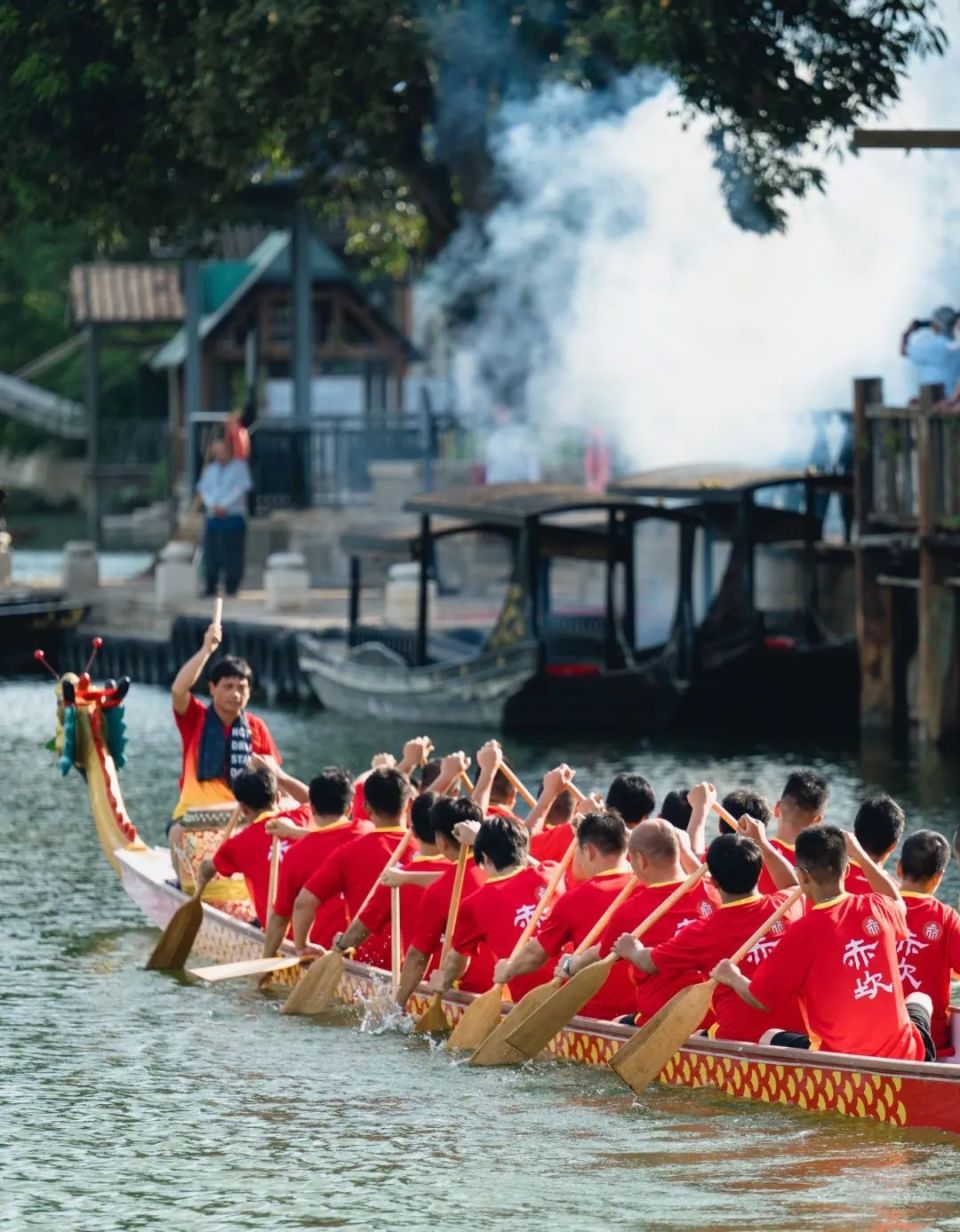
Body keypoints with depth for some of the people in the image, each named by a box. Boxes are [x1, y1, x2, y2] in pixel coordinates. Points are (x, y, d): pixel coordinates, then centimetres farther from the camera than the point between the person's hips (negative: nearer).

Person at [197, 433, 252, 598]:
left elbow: (242, 488, -9)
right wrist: (212, 505, -11)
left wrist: (224, 505, -15)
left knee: (233, 557, -5)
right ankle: (210, 588, 10)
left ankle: (231, 588, 2)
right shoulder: (210, 469, 15)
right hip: (213, 518, 4)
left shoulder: (239, 467, 1)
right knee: (211, 554, 2)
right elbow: (203, 488, 8)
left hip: (233, 518, -4)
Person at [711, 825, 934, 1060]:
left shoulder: (803, 932, -14)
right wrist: (859, 855, 36)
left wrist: (733, 978, 16)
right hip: (904, 1055, 4)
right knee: (920, 1000, 37)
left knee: (769, 1039, 22)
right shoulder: (877, 908, -2)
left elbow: (760, 1000, -5)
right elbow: (896, 901, 28)